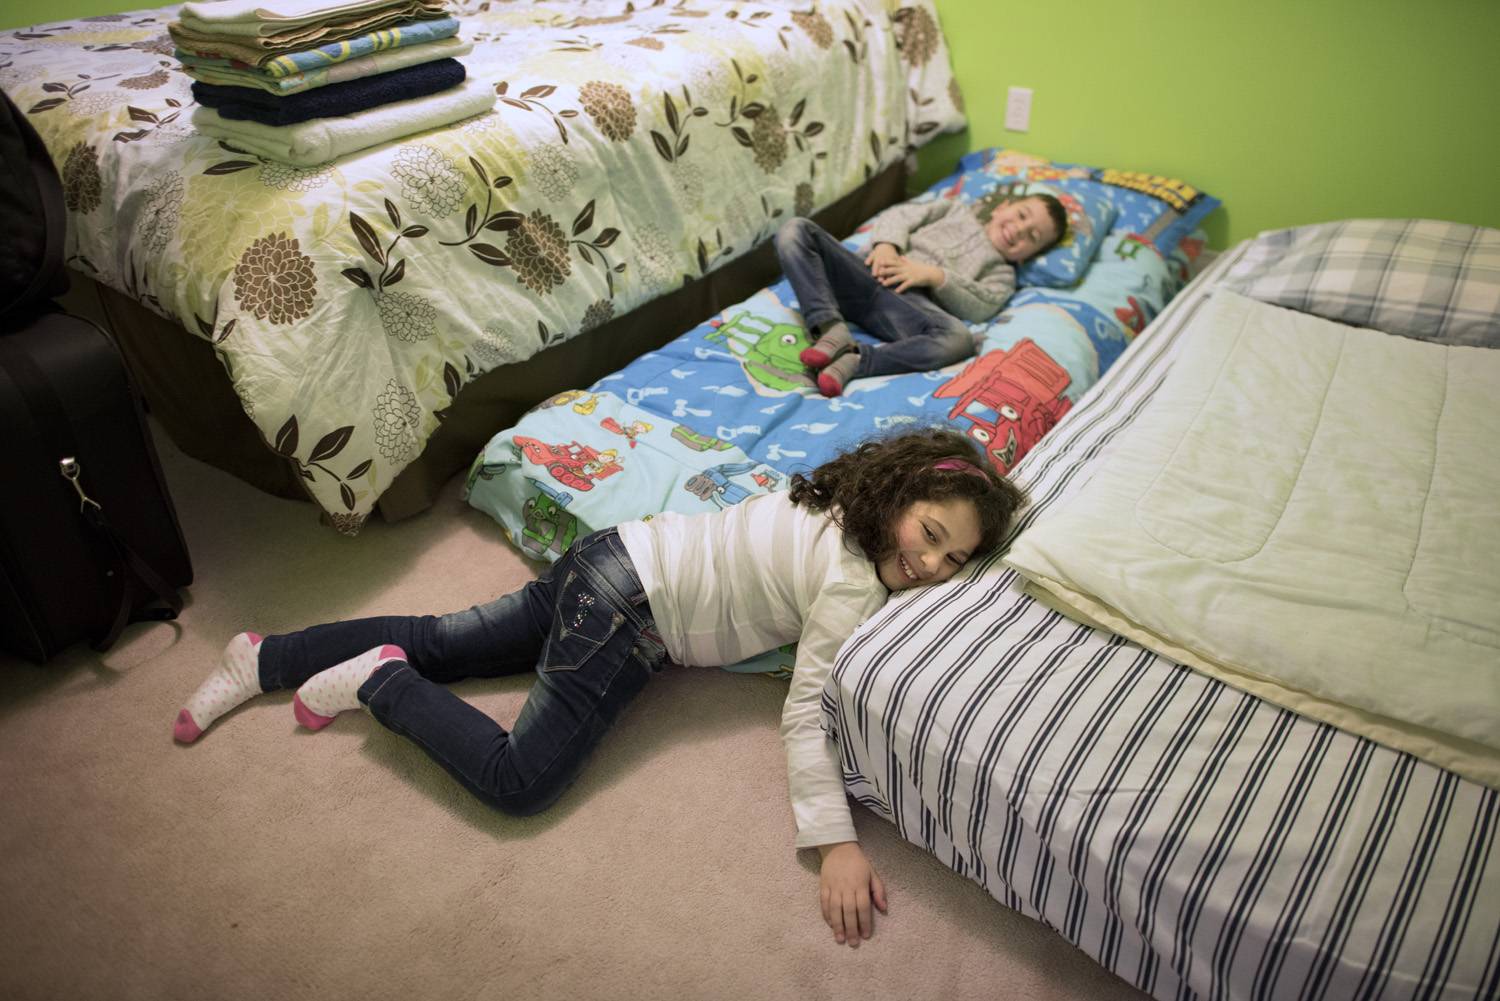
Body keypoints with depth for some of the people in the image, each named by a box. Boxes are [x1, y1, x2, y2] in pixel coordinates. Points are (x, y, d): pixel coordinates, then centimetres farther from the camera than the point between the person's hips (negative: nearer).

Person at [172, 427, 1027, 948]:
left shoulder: (841, 496, 2)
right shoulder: (856, 587, -21)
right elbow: (804, 712, -23)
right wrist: (836, 844, -24)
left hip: (618, 555, 9)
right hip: (629, 616, -9)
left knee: (443, 639, 17)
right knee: (521, 782, -12)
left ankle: (263, 659, 28)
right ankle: (381, 683, 3)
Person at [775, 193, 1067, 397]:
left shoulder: (1002, 273, 24)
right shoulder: (958, 210, 31)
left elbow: (981, 306, 2)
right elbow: (900, 216, 18)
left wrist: (934, 275, -11)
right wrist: (887, 244, -5)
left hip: (909, 300, -1)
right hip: (866, 274, 2)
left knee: (959, 338, -35)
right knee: (795, 230, -21)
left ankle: (855, 360, -36)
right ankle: (833, 329, -33)